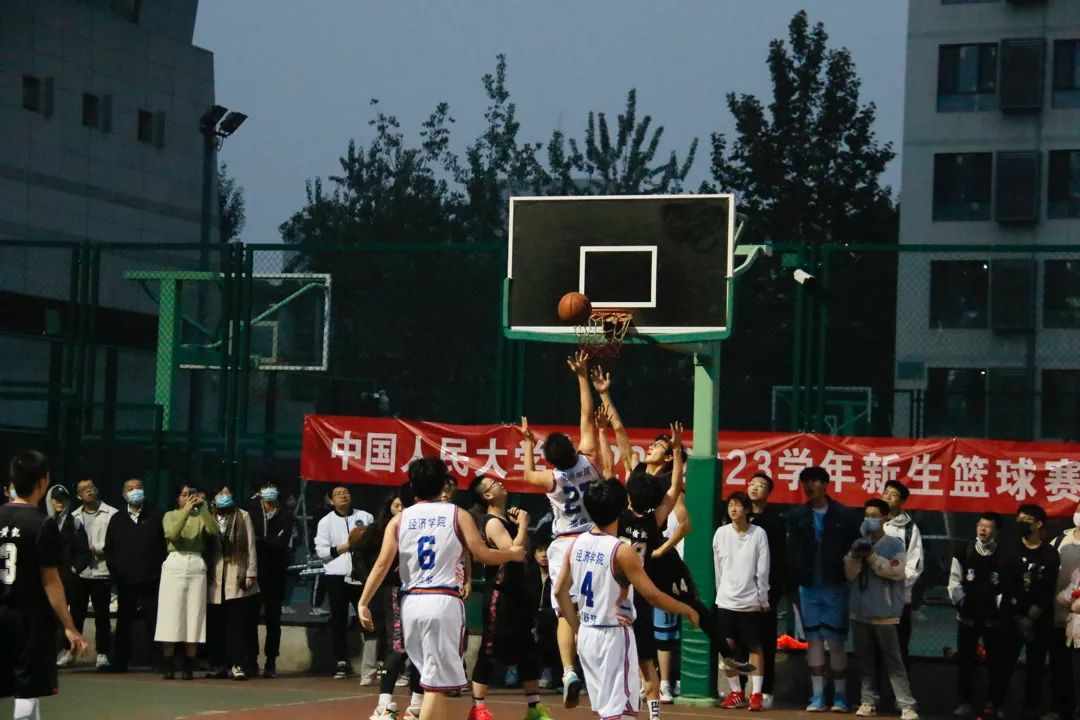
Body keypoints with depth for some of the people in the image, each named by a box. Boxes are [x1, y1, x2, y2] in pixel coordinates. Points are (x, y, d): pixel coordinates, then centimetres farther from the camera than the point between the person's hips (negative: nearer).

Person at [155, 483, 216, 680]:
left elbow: (213, 530, -7)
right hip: (175, 565, -1)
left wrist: (203, 507, -11)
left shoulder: (200, 516, 14)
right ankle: (168, 666, -2)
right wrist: (187, 509, -14)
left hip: (196, 566, 1)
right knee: (171, 617, -5)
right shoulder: (170, 515, 10)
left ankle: (189, 666, 1)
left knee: (194, 616, -2)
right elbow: (172, 533, -11)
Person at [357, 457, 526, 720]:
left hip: (412, 602, 4)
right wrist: (513, 554, 18)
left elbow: (382, 565, -1)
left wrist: (363, 603, 1)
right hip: (444, 602, -4)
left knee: (432, 676, 20)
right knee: (436, 684, -4)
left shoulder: (400, 519, 9)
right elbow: (483, 555, 0)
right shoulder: (458, 515, 3)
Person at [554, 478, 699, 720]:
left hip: (587, 635, 7)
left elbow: (560, 592, 8)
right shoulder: (621, 551, -18)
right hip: (613, 636, -7)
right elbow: (652, 596, -18)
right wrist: (688, 610, -4)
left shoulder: (576, 544, 3)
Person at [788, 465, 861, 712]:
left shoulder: (844, 515, 0)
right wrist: (793, 581, -8)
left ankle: (840, 695, 9)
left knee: (836, 642, 0)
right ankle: (817, 696, 10)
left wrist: (849, 578, -8)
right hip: (808, 587, 3)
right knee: (814, 641, 6)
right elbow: (792, 552, 2)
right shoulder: (797, 516, 6)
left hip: (835, 587, -3)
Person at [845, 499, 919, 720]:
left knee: (893, 661, -5)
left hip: (885, 613, -4)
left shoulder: (894, 544, -3)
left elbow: (897, 571, -16)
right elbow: (849, 575, 3)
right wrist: (855, 557, -16)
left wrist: (872, 557, -19)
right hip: (860, 611, 4)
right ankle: (868, 701, 14)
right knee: (865, 660, 8)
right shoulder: (858, 544, 9)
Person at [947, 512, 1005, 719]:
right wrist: (961, 601, -13)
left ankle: (994, 703, 13)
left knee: (995, 661, 4)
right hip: (968, 617, 2)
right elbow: (955, 583, 1)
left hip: (994, 618, -2)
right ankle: (966, 702, 15)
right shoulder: (963, 553, 1)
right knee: (965, 661, 6)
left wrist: (1000, 603, -17)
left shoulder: (1004, 556, -4)